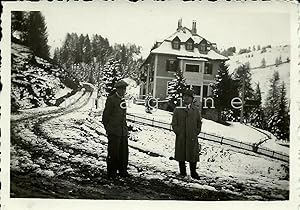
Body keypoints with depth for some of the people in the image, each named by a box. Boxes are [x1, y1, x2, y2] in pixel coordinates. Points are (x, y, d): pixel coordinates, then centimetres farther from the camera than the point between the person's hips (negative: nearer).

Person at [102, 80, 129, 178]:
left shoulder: (123, 100, 15)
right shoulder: (111, 99, -7)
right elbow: (105, 116, -7)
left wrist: (125, 128, 15)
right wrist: (108, 129, -7)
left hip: (123, 132, 7)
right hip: (114, 132, -7)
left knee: (124, 152, 9)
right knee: (113, 152, 0)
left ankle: (123, 170, 21)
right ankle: (111, 172, 11)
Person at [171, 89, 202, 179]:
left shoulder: (195, 110, 10)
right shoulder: (177, 109, 6)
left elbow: (199, 123, 14)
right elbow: (174, 123, 4)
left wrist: (196, 133, 3)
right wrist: (178, 132, -6)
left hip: (192, 138, 1)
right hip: (180, 137, 0)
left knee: (193, 155, 1)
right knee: (181, 155, 4)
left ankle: (193, 173, 11)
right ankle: (182, 172, 16)